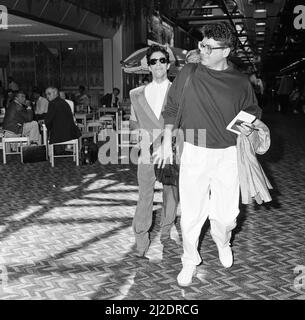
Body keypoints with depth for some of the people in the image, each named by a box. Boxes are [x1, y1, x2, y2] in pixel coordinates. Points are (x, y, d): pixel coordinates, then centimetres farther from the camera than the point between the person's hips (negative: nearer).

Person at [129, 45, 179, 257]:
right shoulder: (138, 95, 11)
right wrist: (141, 137, 1)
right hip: (147, 152, 1)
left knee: (171, 195, 8)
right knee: (145, 196, -1)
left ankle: (166, 234, 25)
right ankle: (141, 243, 7)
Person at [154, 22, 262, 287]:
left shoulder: (241, 82, -1)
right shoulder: (189, 73, -2)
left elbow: (253, 112, 14)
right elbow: (172, 108, 7)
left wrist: (249, 126, -9)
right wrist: (167, 143, 5)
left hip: (227, 155, 1)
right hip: (194, 153, 0)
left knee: (226, 215, 5)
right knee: (191, 213, 3)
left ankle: (222, 241, 42)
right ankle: (190, 261, 28)